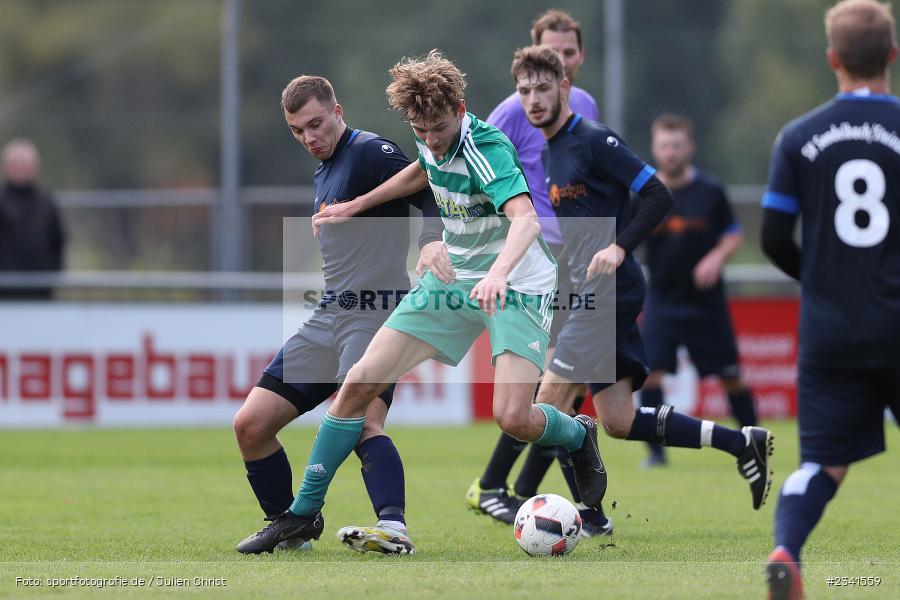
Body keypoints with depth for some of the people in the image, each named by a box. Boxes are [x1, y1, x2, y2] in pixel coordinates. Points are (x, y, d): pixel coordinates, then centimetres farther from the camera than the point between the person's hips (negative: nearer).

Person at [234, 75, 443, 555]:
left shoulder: (369, 152, -7)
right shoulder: (324, 174, 21)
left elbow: (431, 195, -18)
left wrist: (433, 241, -36)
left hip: (376, 313, -9)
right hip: (328, 317, 9)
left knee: (358, 418, -33)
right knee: (251, 425, 4)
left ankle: (393, 528, -47)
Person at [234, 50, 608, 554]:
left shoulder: (488, 148, -26)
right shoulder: (430, 141, -3)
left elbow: (526, 218, -43)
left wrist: (499, 272, -61)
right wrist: (356, 206, 23)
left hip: (516, 286, -7)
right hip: (454, 278, 7)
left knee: (513, 417, -24)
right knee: (361, 381, -5)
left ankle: (579, 435, 14)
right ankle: (304, 513, 5)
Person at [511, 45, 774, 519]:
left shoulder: (593, 140, -10)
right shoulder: (550, 153, 17)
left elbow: (658, 196, -15)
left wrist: (619, 248, -24)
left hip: (609, 292, -10)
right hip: (593, 296, 10)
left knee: (550, 401, -11)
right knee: (619, 422, 7)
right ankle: (743, 444, 14)